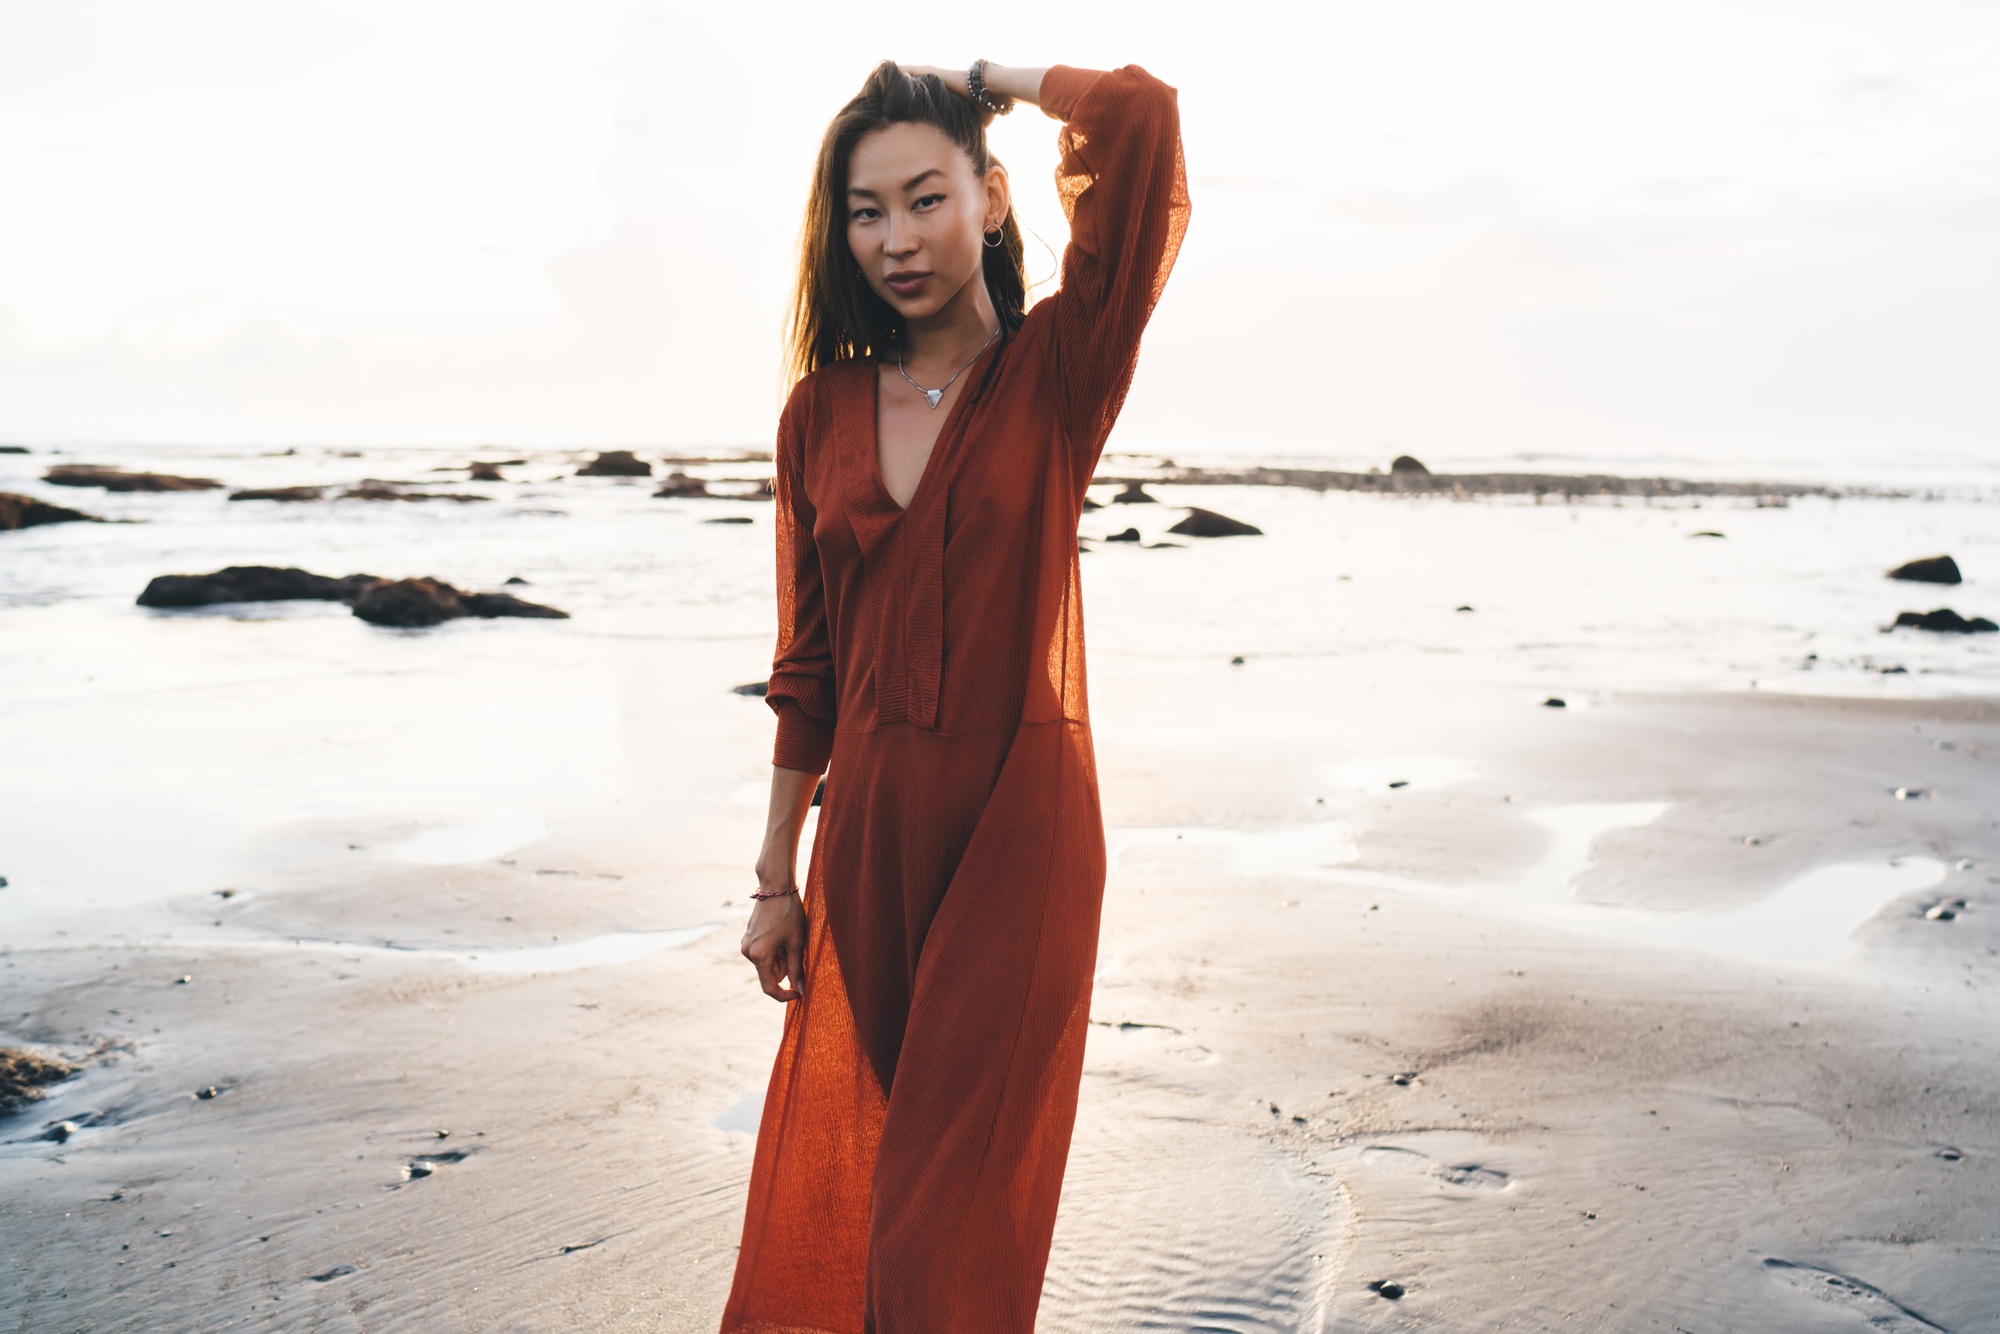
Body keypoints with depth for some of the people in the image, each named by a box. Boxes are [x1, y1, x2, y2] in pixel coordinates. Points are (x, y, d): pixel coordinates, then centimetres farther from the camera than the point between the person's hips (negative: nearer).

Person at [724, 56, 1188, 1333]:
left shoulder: (1055, 370, -5)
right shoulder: (822, 410, 5)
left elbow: (1143, 118, -19)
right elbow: (808, 663, 9)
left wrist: (988, 80, -2)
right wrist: (777, 878, 11)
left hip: (1019, 815, -3)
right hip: (871, 815, 4)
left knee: (963, 1191, 4)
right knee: (835, 1170, 12)